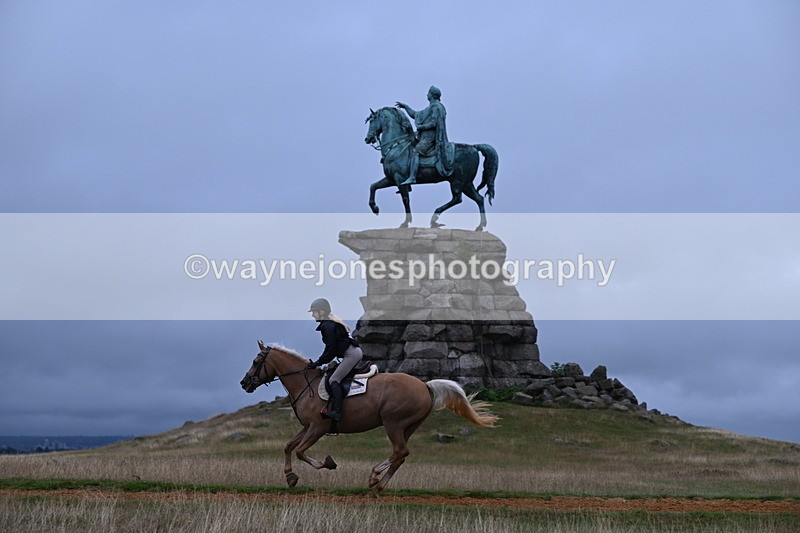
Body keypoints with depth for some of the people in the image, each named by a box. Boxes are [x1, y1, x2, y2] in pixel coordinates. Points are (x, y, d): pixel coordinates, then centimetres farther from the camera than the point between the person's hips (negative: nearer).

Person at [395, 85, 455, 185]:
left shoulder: (436, 107, -7)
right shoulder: (430, 108, 24)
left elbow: (433, 123, -18)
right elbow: (415, 115, 30)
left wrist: (421, 127, -11)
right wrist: (405, 106, 25)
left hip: (430, 137, -11)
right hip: (426, 136, 11)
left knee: (415, 151, -24)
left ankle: (412, 177, -36)